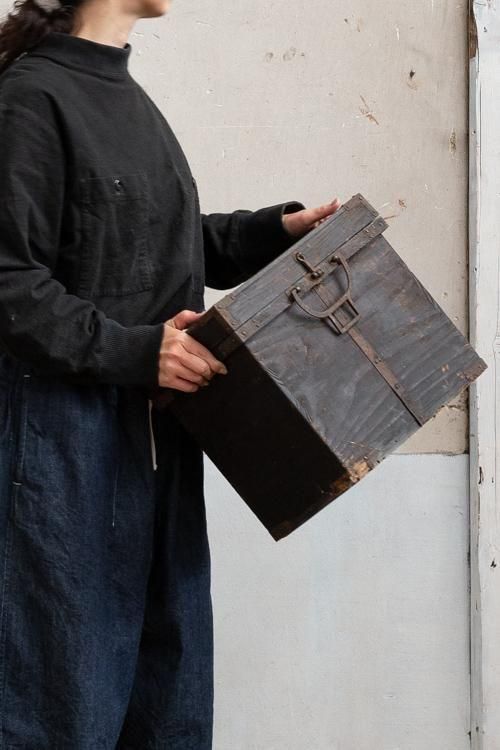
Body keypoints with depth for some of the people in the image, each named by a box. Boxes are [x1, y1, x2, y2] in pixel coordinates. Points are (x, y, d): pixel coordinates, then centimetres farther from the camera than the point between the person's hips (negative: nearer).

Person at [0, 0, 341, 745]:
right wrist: (135, 352, -20)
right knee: (70, 688, 0)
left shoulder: (128, 97, 13)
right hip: (67, 426, -8)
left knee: (171, 668, 12)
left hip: (154, 429, 8)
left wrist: (277, 229, 10)